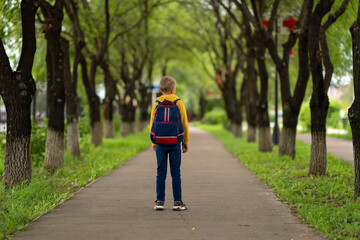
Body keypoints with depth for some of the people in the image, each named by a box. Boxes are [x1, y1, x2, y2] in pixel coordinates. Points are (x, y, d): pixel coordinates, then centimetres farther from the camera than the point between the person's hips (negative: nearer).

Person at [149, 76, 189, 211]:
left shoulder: (156, 104, 3)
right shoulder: (179, 103, -1)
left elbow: (152, 124, 6)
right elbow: (184, 124, 2)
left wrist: (154, 142, 14)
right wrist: (185, 142, 11)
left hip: (160, 142, 1)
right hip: (175, 142, -1)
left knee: (161, 172, 3)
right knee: (176, 173, 2)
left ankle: (159, 201, 2)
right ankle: (177, 202, 2)